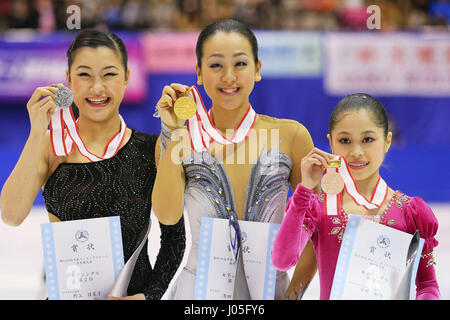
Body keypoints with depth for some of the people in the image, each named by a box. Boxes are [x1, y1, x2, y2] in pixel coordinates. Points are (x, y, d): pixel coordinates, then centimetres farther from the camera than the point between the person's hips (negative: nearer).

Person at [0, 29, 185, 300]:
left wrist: (150, 295, -13)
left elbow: (174, 235, 1)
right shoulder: (51, 146, -2)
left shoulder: (151, 148, -3)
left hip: (133, 293, 0)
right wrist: (37, 133, -17)